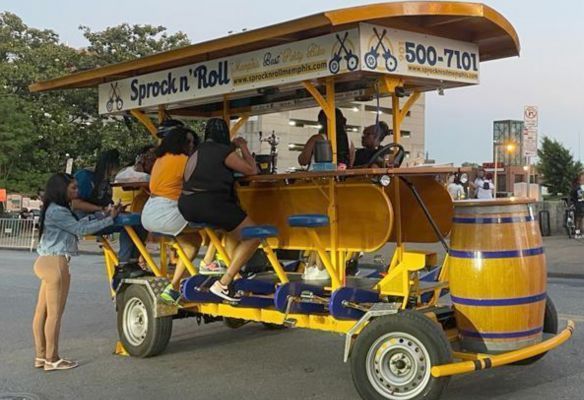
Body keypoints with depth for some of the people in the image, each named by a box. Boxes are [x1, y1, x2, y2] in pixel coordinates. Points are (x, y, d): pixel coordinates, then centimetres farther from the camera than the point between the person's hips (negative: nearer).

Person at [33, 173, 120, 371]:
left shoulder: (57, 210, 18)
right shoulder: (57, 211, -13)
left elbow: (78, 222, 15)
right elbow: (81, 229, -14)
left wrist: (102, 214, 9)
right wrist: (109, 219, -10)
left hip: (47, 263, 10)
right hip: (55, 263, -10)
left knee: (42, 312, 11)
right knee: (54, 314, -4)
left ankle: (41, 356, 17)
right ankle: (52, 360, 2)